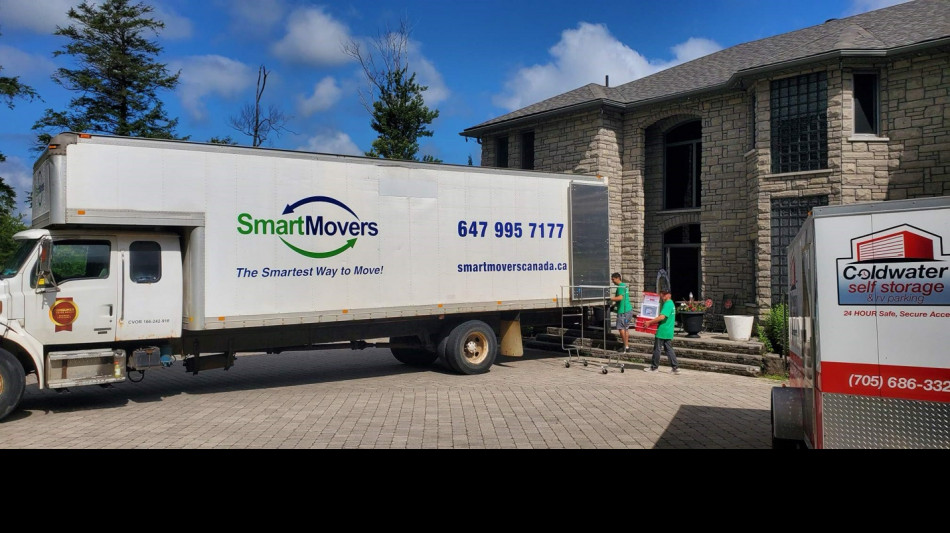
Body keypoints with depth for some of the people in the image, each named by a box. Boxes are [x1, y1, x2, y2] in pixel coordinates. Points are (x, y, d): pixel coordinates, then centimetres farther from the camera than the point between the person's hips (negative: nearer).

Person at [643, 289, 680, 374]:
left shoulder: (667, 304, -18)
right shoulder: (671, 303, 14)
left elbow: (662, 317, -27)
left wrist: (649, 322, -24)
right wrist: (652, 321, 19)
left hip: (662, 331, -10)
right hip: (668, 332, 10)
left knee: (657, 349, 2)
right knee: (669, 349, 10)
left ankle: (654, 367, 11)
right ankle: (675, 367, 6)